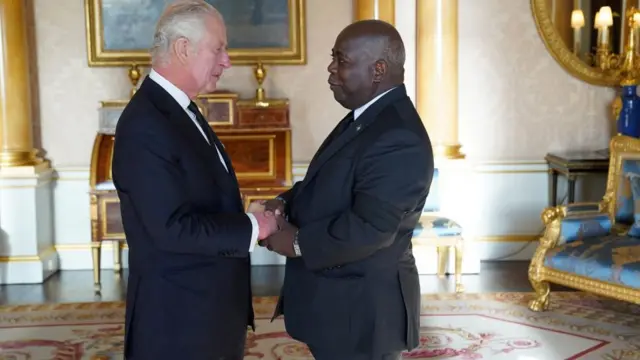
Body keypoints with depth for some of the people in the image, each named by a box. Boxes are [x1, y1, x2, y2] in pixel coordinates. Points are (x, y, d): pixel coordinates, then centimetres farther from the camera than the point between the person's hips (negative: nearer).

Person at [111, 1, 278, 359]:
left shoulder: (182, 109, 10)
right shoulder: (145, 125, -22)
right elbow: (173, 227, -26)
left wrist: (253, 218, 0)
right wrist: (251, 228, -18)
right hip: (179, 314, -9)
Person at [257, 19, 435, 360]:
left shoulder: (398, 140, -25)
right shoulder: (366, 118, 9)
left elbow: (368, 228, -30)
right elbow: (332, 187, 17)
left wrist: (298, 242, -18)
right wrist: (287, 203, -2)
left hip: (363, 309, -10)